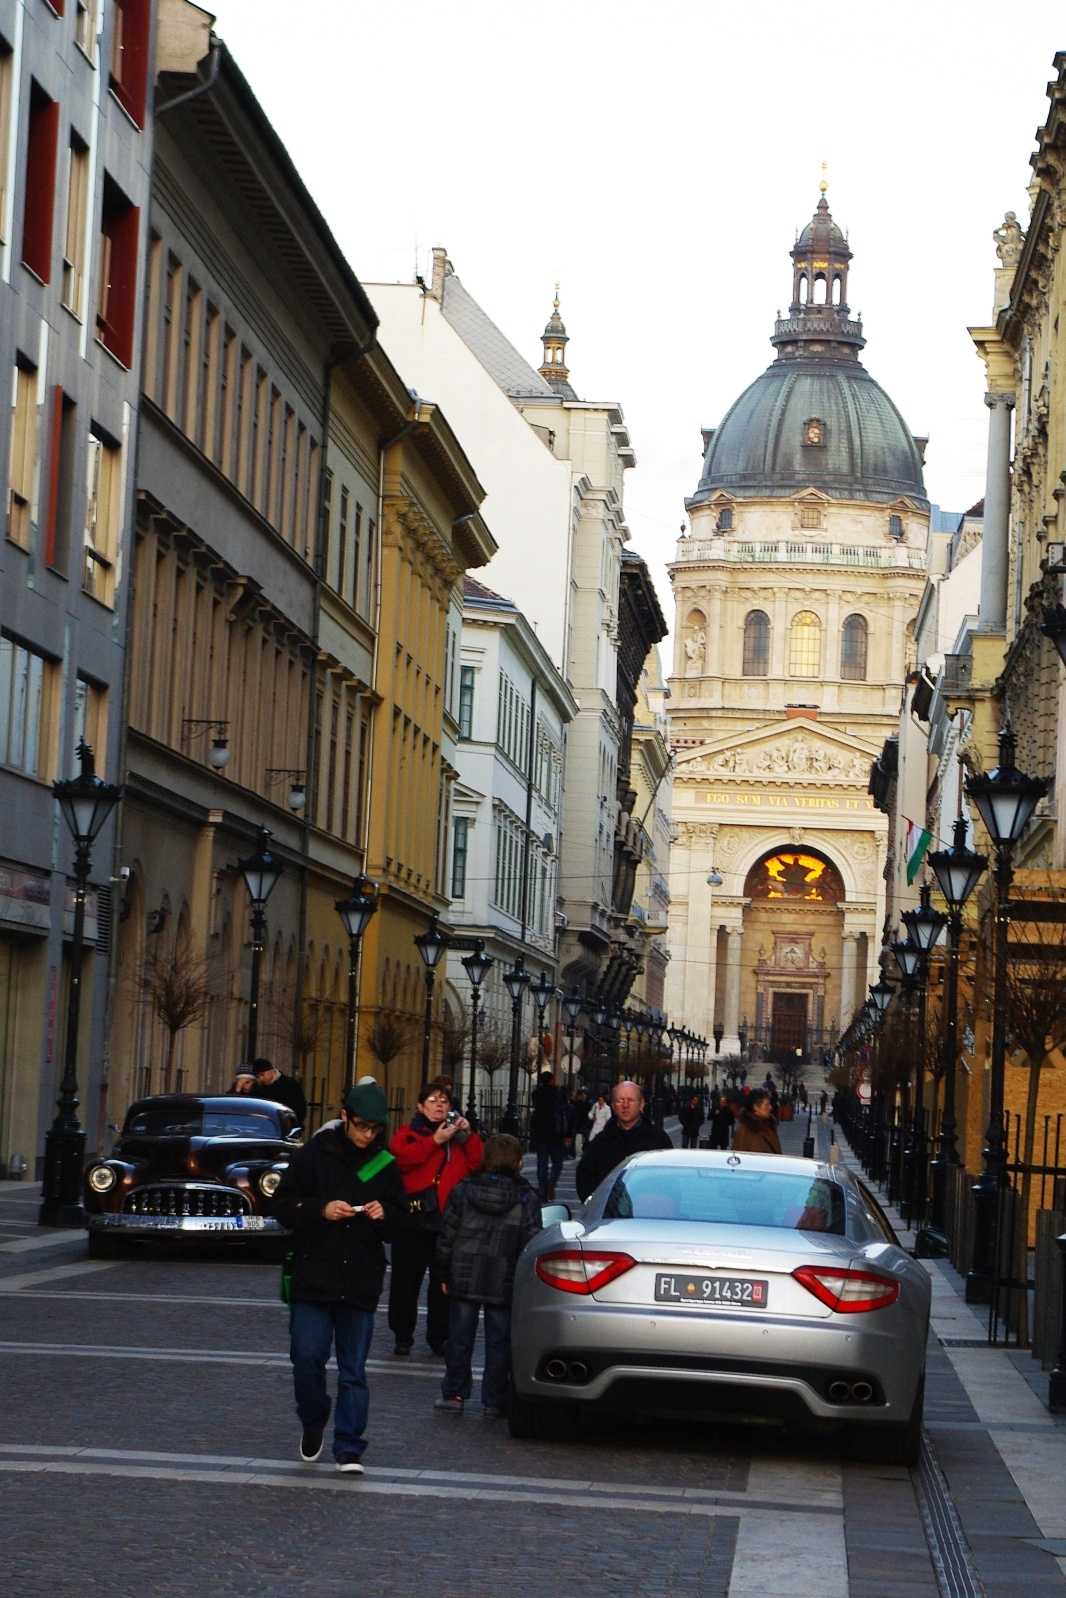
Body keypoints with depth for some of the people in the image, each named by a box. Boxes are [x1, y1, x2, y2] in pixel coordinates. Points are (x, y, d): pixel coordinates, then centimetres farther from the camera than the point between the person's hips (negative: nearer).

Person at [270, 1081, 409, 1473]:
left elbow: (402, 1226, 13)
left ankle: (349, 1448, 7)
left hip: (361, 1284, 2)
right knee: (307, 1357, -6)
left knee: (354, 1369, 2)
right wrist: (321, 1209, -17)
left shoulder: (385, 1165, 8)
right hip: (313, 1278, -2)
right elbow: (282, 1205, -1)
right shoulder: (313, 1154, 0)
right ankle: (312, 1426, 19)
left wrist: (385, 1215, -9)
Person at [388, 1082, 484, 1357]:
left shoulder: (458, 1135, 12)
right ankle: (402, 1336, 16)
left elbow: (478, 1164, 2)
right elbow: (400, 1157, -17)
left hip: (448, 1221, 2)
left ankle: (439, 1337, 15)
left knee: (444, 1283, 5)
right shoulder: (409, 1132, 4)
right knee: (406, 1282, 5)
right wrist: (435, 1141, -18)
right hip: (414, 1218, -2)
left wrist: (468, 1136, -9)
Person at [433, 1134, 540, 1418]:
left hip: (464, 1277, 1)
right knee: (498, 1341, 6)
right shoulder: (527, 1199, -5)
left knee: (459, 1337, 11)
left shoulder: (462, 1191, -1)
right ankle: (494, 1402, 8)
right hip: (503, 1284, -1)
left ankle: (454, 1394, 16)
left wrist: (445, 1274, 9)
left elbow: (446, 1236, 1)